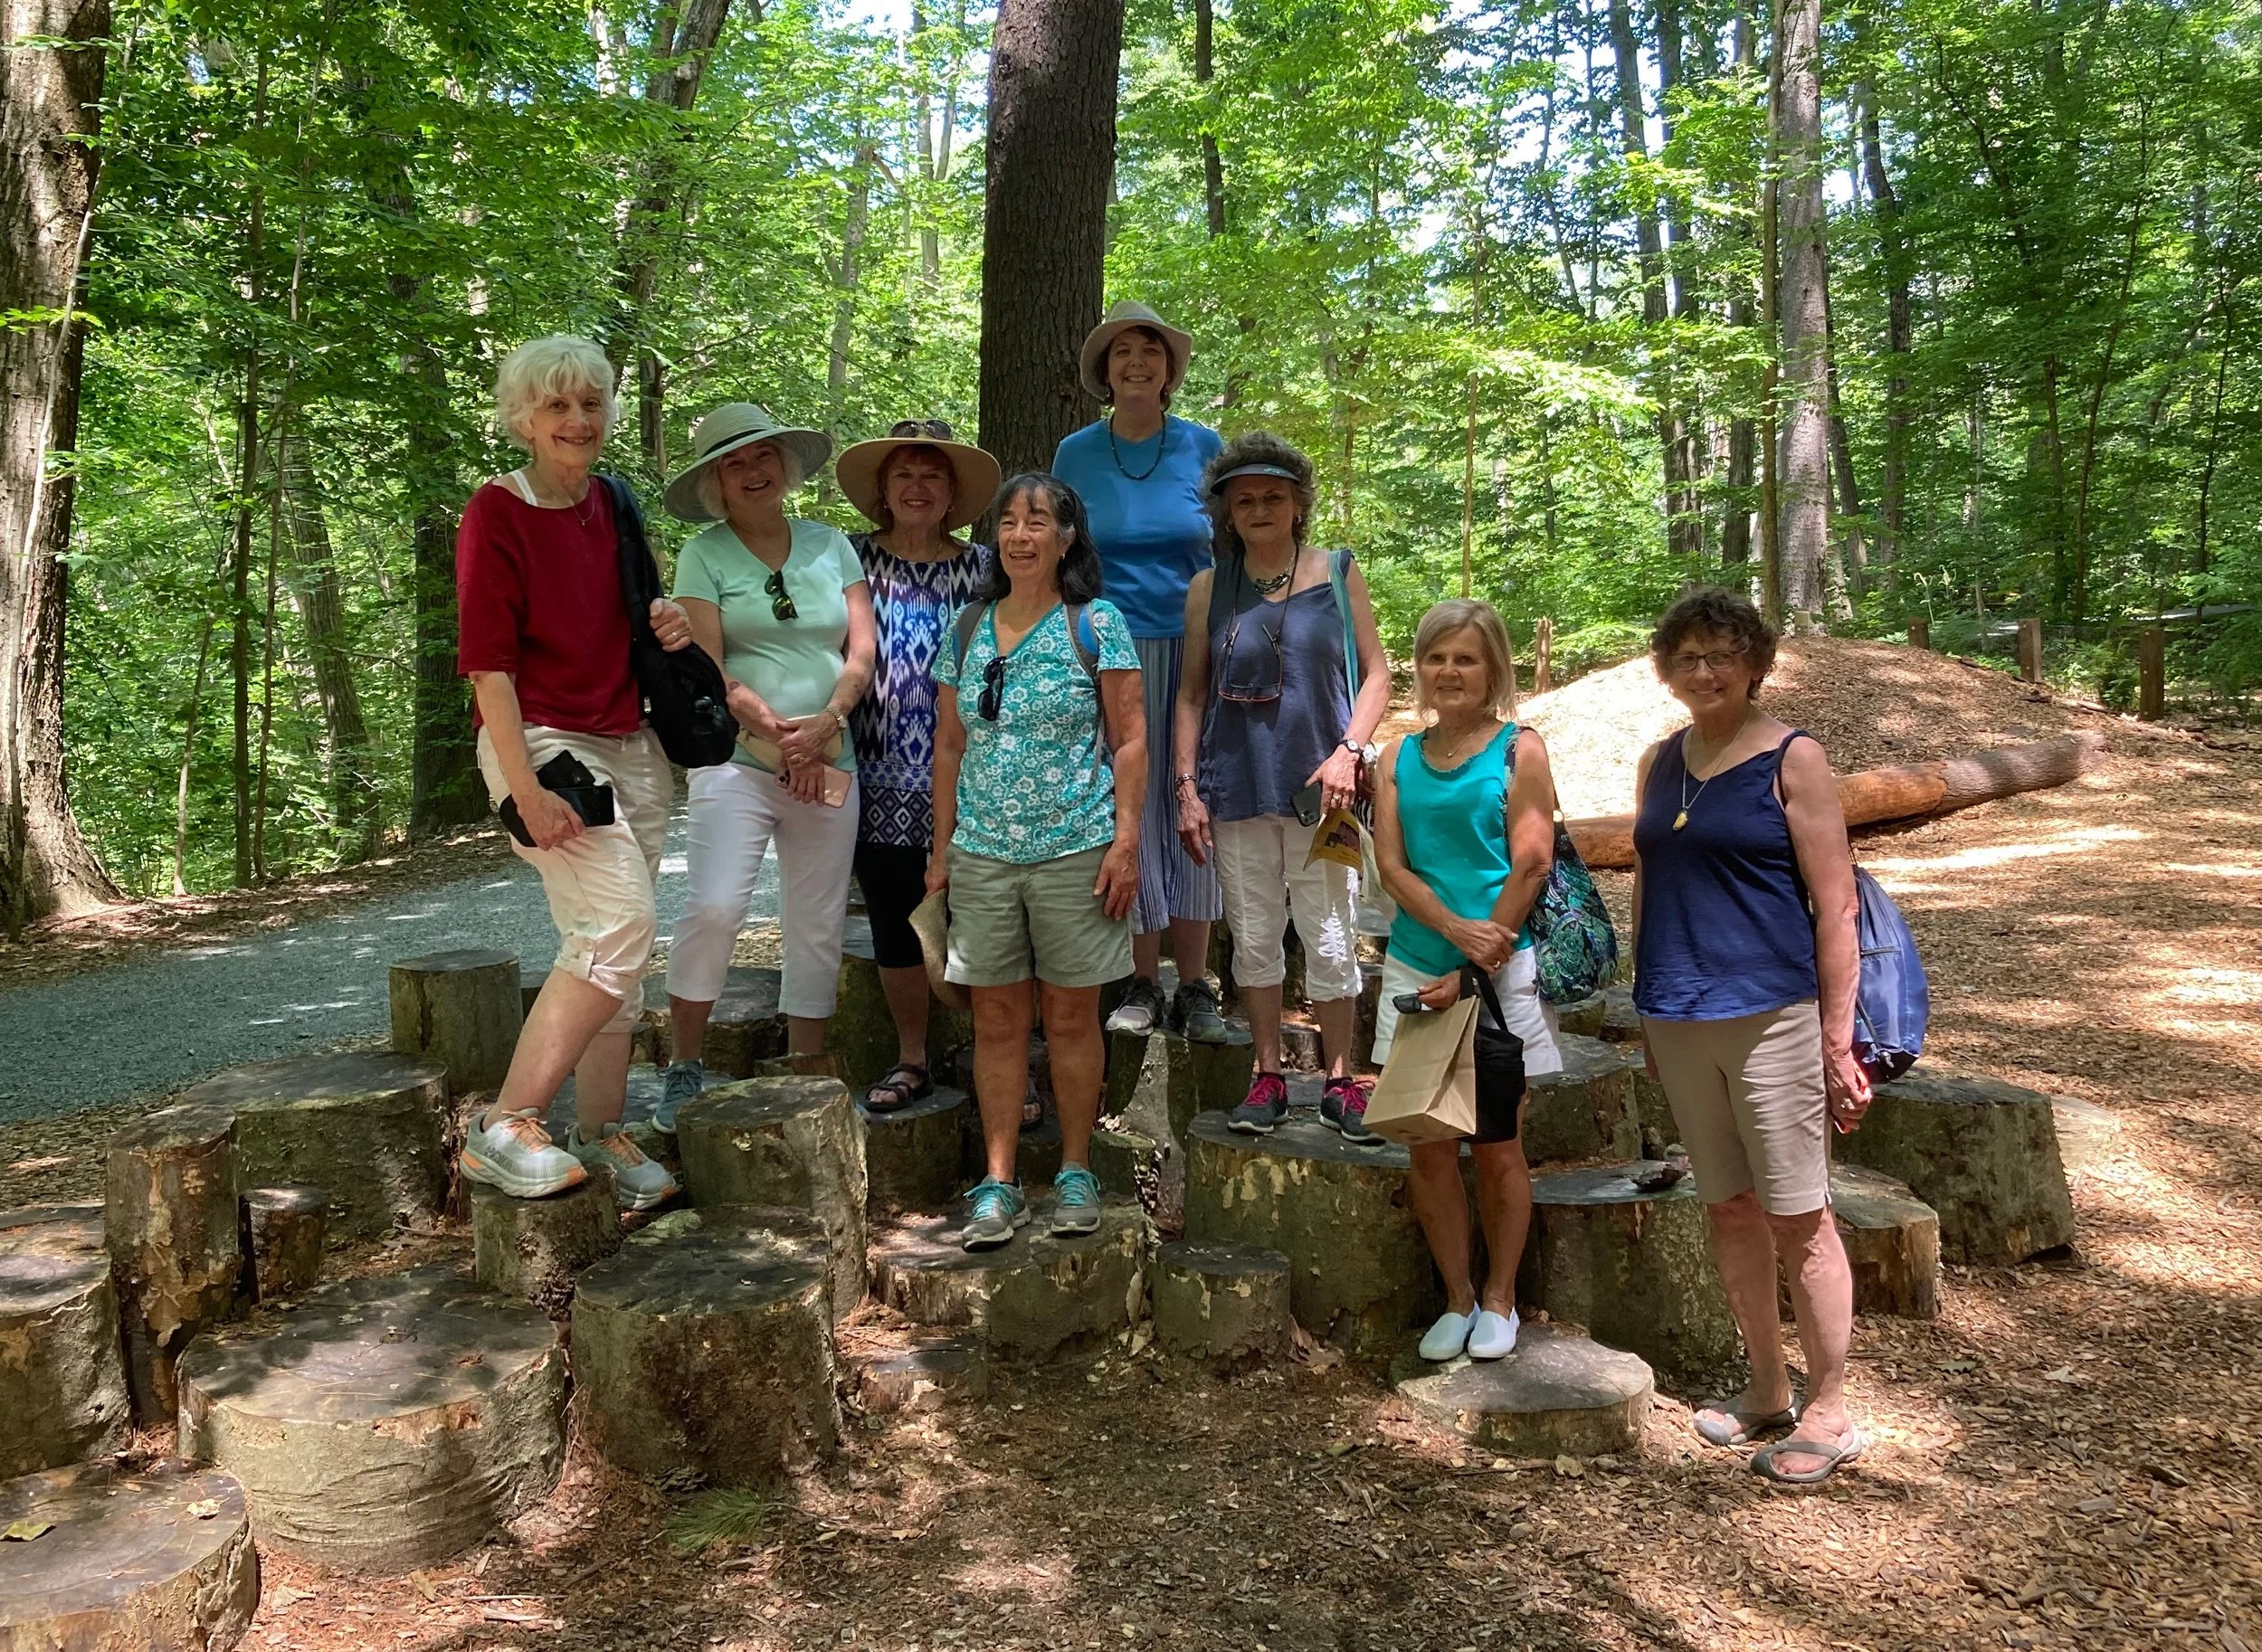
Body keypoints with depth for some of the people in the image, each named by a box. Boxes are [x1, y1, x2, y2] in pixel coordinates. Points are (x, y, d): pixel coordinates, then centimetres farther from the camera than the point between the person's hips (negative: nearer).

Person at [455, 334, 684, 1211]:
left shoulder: (611, 506, 12)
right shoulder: (496, 512, -8)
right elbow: (487, 662, -14)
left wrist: (666, 627, 2)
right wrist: (526, 789, -22)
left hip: (629, 744, 7)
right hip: (541, 741, -7)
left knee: (617, 951, 7)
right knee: (621, 922, -21)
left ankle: (598, 1136, 18)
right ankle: (504, 1127, -11)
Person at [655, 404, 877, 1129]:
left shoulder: (831, 544, 12)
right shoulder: (704, 554, 3)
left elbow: (862, 650, 5)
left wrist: (826, 723, -11)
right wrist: (778, 736, -14)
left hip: (830, 763, 4)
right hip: (737, 760, -3)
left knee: (817, 928, 6)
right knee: (714, 907, -17)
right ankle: (684, 1070, -1)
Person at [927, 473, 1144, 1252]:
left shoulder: (1097, 625, -1)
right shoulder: (967, 630, 10)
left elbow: (1131, 739, -3)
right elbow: (949, 746, 13)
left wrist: (1126, 839, -10)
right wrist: (942, 849, 11)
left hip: (1075, 852, -3)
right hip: (982, 857, 3)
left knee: (1072, 1017, 6)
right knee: (997, 1020, 6)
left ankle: (1075, 1171, 20)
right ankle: (998, 1182, 14)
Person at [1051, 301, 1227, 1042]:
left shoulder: (1203, 446, 4)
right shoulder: (1076, 454, 5)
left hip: (1194, 646, 0)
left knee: (1191, 808, 2)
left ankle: (1196, 986, 11)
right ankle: (1144, 984, 13)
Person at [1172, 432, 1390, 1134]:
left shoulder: (1338, 575, 3)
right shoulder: (1208, 589, 6)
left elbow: (1375, 674, 5)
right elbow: (1192, 693, 9)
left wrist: (1348, 751, -10)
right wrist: (1187, 786, 2)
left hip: (1318, 787, -1)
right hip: (1237, 788, 2)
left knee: (1330, 941, 1)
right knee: (1254, 939, 9)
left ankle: (1339, 1077, 16)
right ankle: (1268, 1077, 22)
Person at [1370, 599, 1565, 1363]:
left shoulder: (1519, 748, -2)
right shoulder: (1400, 757, 9)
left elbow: (1532, 865, -9)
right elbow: (1391, 864, 1)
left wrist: (1474, 971, -12)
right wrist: (1457, 930, -16)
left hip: (1498, 972, -3)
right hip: (1416, 970, 4)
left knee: (1496, 1148, 7)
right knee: (1428, 1148, 6)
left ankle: (1499, 1299, 25)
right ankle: (1457, 1299, 23)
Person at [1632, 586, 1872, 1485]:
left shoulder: (1791, 759, -6)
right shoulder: (1659, 763, 10)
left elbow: (1836, 906, -8)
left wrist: (1838, 1039, -10)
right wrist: (1647, 1014, 14)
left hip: (1771, 1014, -5)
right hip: (1681, 1021, 6)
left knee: (1798, 1217, 1)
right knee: (1728, 1209, 14)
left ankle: (1829, 1413, 15)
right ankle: (1767, 1390, 28)